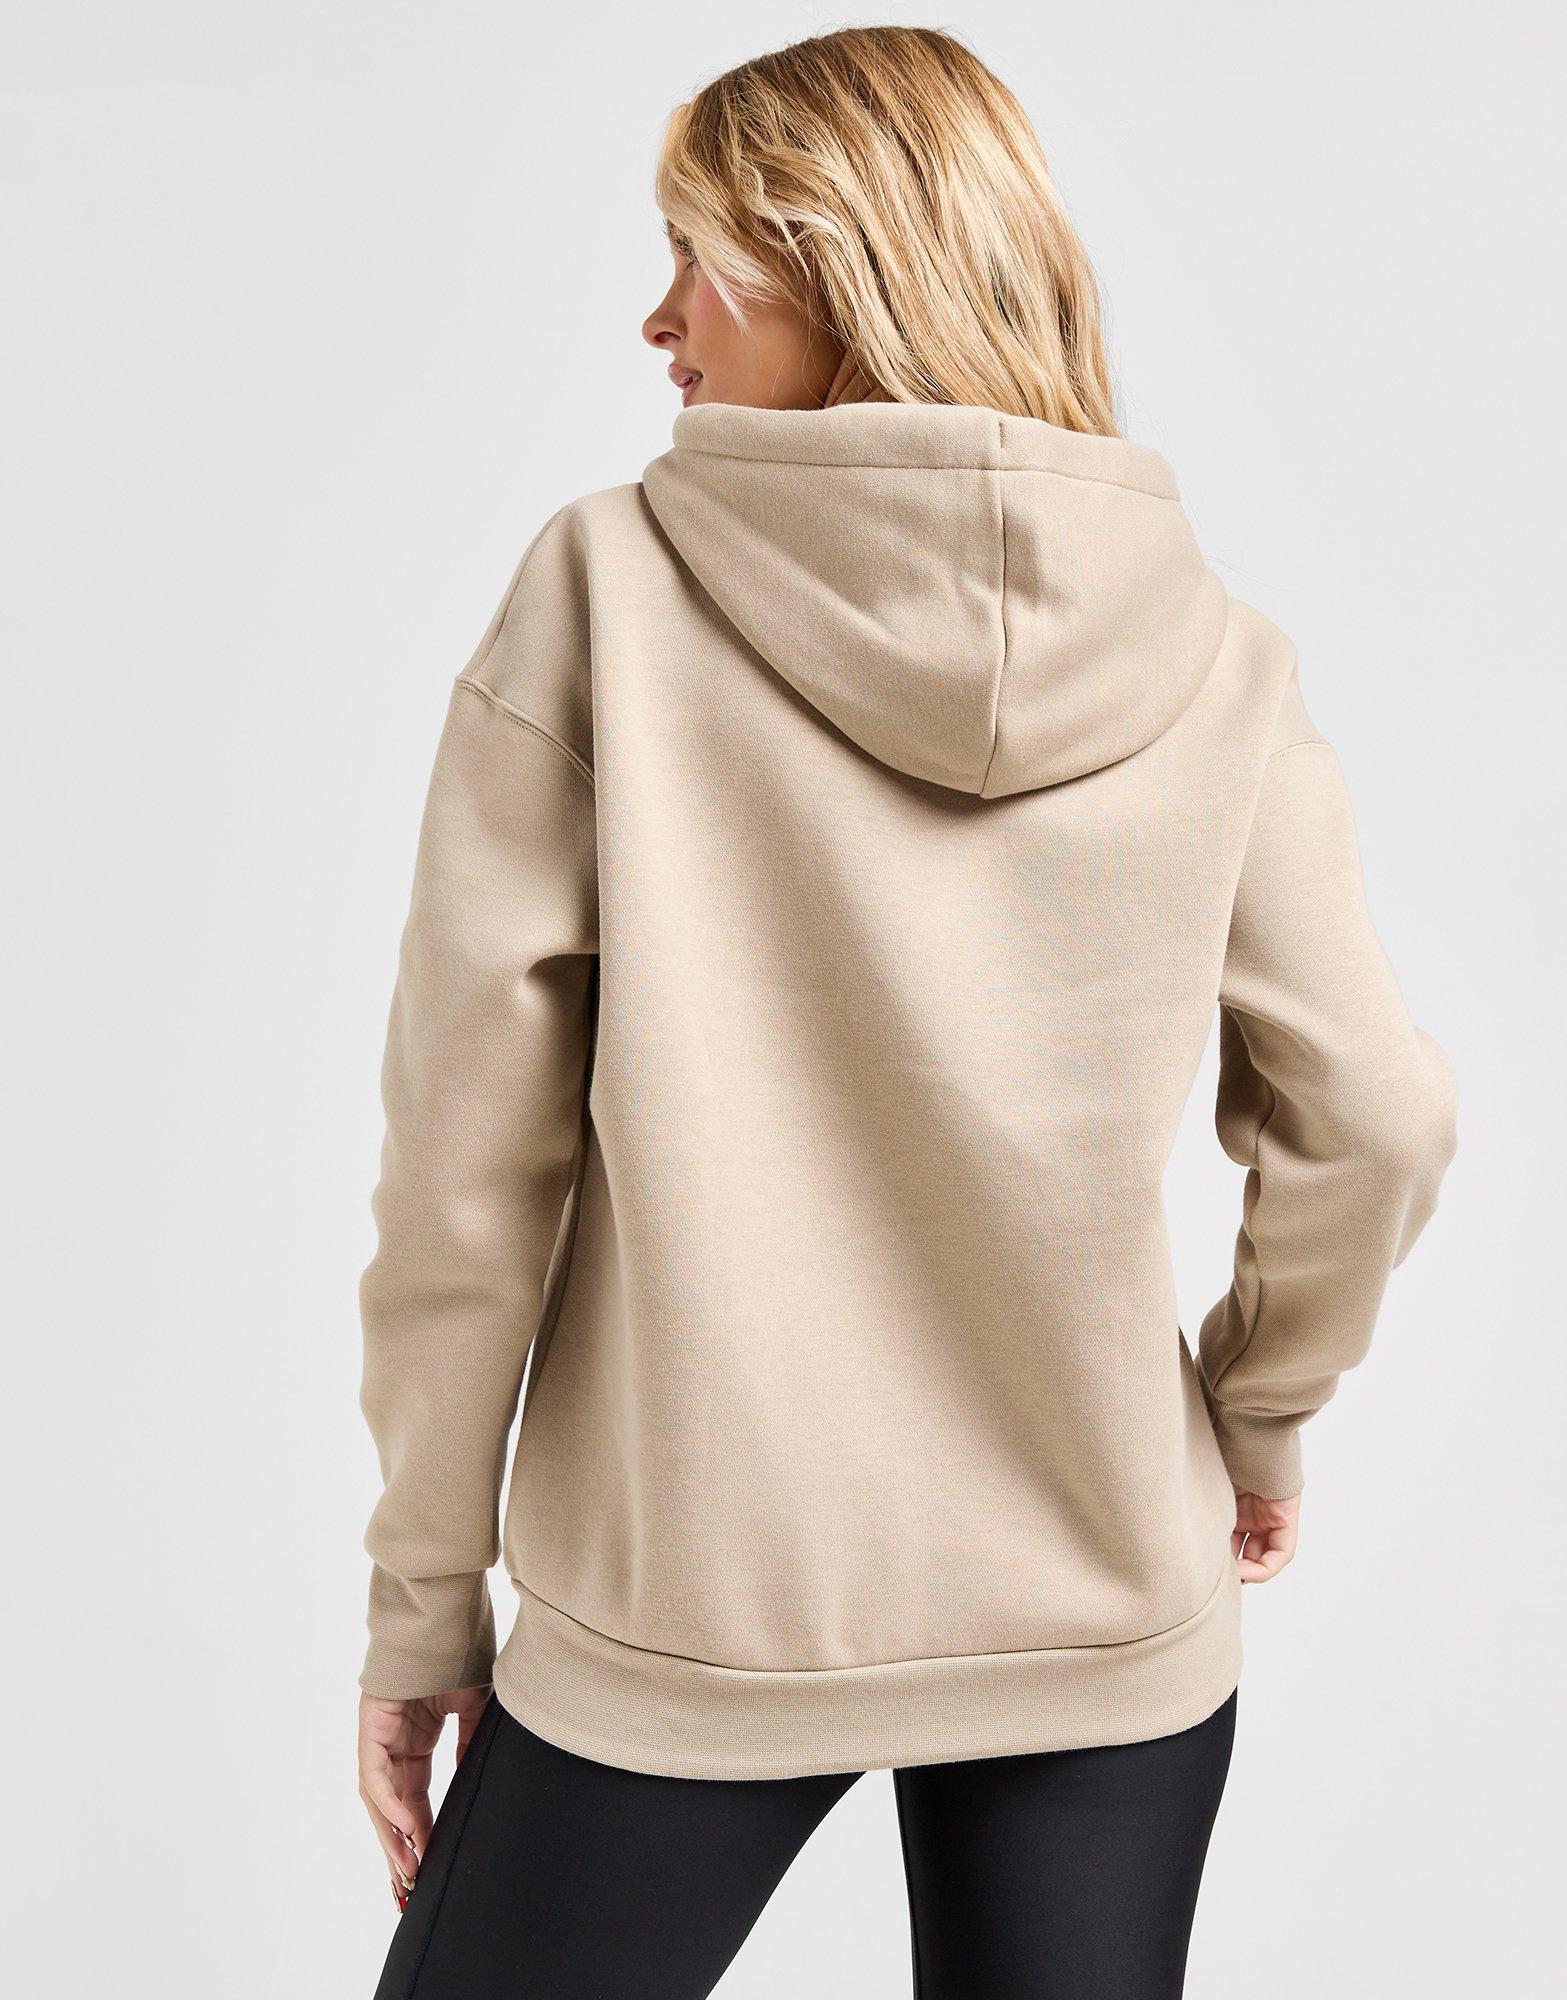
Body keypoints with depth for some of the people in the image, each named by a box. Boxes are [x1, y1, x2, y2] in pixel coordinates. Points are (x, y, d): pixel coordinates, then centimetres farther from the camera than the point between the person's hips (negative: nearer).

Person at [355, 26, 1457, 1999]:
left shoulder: (603, 590, -11)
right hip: (1110, 1616, 3)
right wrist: (1254, 1413, 15)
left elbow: (466, 1153, -10)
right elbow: (1372, 1122, -2)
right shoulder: (1215, 662, -4)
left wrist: (428, 1585, 0)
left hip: (684, 1620, -2)